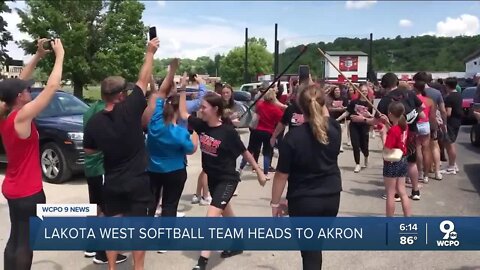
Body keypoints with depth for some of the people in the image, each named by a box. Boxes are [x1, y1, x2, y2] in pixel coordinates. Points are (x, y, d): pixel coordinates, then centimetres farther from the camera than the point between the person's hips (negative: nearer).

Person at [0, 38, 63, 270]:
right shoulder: (22, 116, -21)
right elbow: (52, 86, -21)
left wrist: (38, 56, 7)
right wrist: (59, 56, -11)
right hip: (28, 192, -9)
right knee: (25, 242, 2)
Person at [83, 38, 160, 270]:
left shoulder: (94, 122, -8)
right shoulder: (130, 110, -18)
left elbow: (89, 150, 6)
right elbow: (143, 80, -8)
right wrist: (150, 52, 1)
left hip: (112, 182, 3)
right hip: (138, 181, -3)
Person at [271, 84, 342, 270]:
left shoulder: (293, 137, -18)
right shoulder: (334, 128, -6)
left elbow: (282, 174, -13)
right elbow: (326, 116, 21)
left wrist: (275, 203, -1)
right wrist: (317, 95, 21)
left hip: (303, 201, -4)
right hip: (332, 197, 5)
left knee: (310, 251, 7)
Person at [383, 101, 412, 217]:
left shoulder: (393, 130, -22)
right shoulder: (404, 126, 1)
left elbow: (386, 150, -22)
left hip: (392, 163, -8)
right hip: (403, 161, 8)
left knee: (390, 194, 5)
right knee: (402, 192, 15)